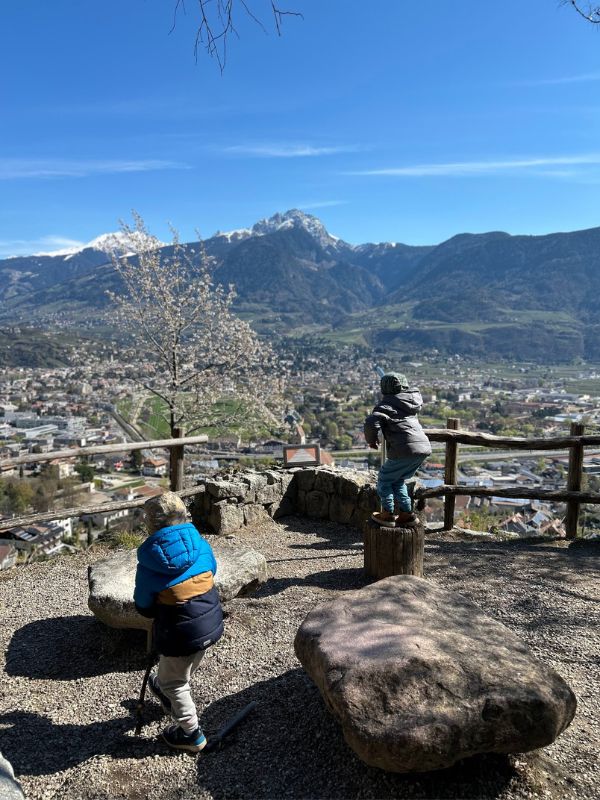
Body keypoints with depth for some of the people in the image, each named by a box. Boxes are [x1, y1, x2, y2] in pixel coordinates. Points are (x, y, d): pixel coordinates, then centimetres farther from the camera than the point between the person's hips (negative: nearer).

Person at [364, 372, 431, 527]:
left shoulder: (386, 404, -3)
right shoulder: (413, 397, 16)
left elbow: (371, 422, -18)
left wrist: (371, 440, 0)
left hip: (405, 450, -7)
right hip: (424, 447, 7)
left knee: (384, 479, 13)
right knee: (398, 481, 24)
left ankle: (388, 514, 13)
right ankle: (406, 514, 21)